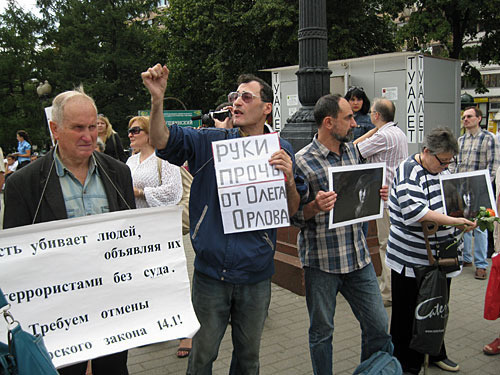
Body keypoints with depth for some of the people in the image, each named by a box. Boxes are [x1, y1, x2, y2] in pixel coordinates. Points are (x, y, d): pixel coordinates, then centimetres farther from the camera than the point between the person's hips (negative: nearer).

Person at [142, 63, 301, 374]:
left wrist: (289, 179, -17)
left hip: (256, 274, 1)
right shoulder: (210, 142, -2)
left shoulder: (281, 150, 0)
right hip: (211, 270, -1)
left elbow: (292, 212, 2)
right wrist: (158, 99, -29)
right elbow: (162, 141, -14)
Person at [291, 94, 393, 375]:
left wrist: (377, 195, 1)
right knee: (322, 332, 11)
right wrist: (315, 207, -28)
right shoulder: (302, 162, -13)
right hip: (321, 261, -5)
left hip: (358, 257, 6)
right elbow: (293, 217, -10)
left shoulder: (353, 150, 7)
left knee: (379, 326, 12)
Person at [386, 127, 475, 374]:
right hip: (411, 259, -8)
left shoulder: (441, 170, 9)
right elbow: (414, 211, -30)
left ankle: (436, 353, 40)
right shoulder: (409, 172, -17)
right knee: (409, 314, 4)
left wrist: (467, 218, 3)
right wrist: (453, 221, -29)